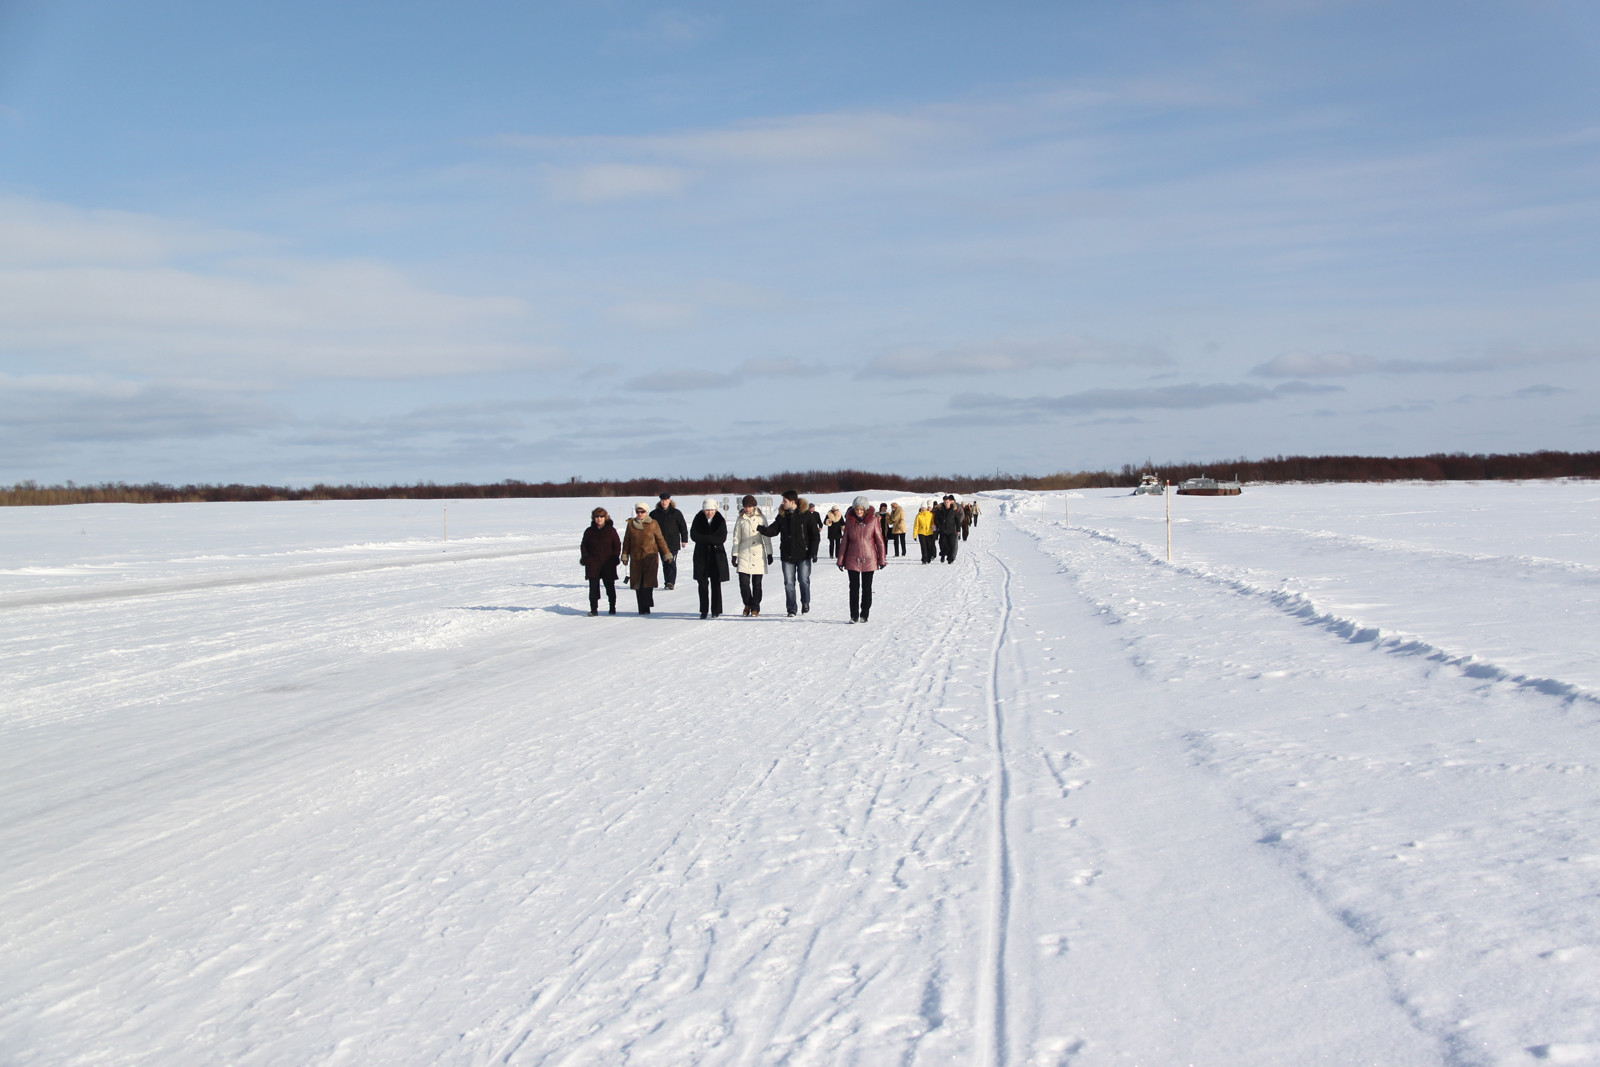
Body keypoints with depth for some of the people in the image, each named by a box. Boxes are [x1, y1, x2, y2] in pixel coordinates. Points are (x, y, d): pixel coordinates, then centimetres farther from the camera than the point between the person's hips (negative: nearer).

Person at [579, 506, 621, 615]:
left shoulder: (611, 530, 3)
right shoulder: (589, 531, 8)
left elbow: (617, 545, 7)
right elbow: (583, 546, 14)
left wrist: (615, 557, -4)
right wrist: (585, 557, -1)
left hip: (608, 564, -1)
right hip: (593, 564, 1)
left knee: (610, 586, 7)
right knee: (593, 587, -5)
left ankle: (612, 607, 22)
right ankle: (594, 609, -2)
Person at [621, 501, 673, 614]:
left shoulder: (653, 524, 3)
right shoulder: (631, 524, 9)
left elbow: (660, 540, 9)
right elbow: (627, 541, 16)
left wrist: (667, 554, 9)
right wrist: (625, 555, 15)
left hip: (650, 557, -2)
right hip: (636, 558, 2)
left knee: (648, 582, -14)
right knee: (638, 583, 2)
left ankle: (646, 606, -14)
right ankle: (642, 608, 8)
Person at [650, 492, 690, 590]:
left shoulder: (676, 513, 0)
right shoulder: (655, 514, 5)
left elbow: (683, 527, 5)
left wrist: (684, 540, 3)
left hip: (673, 543, -3)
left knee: (671, 563, -10)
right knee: (665, 564, 7)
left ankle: (671, 582, -11)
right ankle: (667, 583, 13)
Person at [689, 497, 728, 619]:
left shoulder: (720, 520, -4)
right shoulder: (698, 519, -2)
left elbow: (722, 538, -13)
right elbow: (693, 535, -12)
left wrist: (704, 538, -16)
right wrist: (711, 539, -17)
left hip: (716, 555, -1)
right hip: (701, 555, 1)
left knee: (716, 584, 1)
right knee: (703, 584, 0)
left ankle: (715, 610, 8)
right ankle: (704, 610, 8)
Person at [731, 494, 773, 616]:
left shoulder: (761, 518, 4)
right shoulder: (740, 519, 5)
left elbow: (767, 537, 8)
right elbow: (736, 539, 8)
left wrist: (769, 553, 5)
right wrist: (734, 555, 5)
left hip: (758, 554, 0)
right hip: (744, 554, 0)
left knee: (757, 583, 1)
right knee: (743, 582, -9)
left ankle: (755, 607, 13)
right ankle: (747, 604, 14)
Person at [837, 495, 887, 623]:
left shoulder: (873, 520, -5)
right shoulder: (850, 520, 0)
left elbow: (879, 540, 1)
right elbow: (844, 541, 7)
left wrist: (882, 559, 1)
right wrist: (841, 559, 6)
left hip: (869, 559, -1)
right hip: (852, 559, 1)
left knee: (867, 588, 7)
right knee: (854, 588, 3)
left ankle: (864, 615, 17)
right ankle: (854, 615, 9)